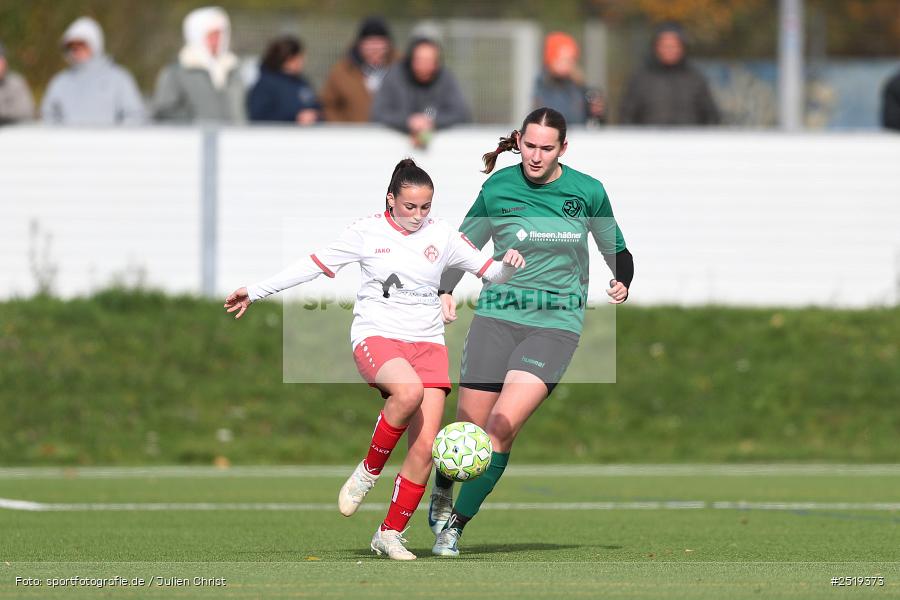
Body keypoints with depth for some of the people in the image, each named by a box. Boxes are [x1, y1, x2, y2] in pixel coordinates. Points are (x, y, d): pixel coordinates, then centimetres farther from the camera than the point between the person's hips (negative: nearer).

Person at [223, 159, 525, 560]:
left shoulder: (442, 236, 6)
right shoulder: (368, 232, 1)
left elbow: (491, 272, 10)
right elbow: (315, 265, 7)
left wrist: (509, 265, -14)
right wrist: (256, 291, 8)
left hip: (427, 342, 3)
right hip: (376, 335, -3)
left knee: (425, 448, -9)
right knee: (409, 390, -38)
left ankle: (390, 534, 6)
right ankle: (368, 472, -15)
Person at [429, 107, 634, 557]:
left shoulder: (588, 192, 0)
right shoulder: (497, 190, 0)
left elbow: (616, 249, 15)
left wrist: (622, 282, -4)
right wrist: (445, 290, -1)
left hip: (556, 322, -1)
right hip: (497, 316, 1)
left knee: (504, 423, -19)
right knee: (470, 425, -2)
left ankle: (457, 522, -7)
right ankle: (442, 491, 32)